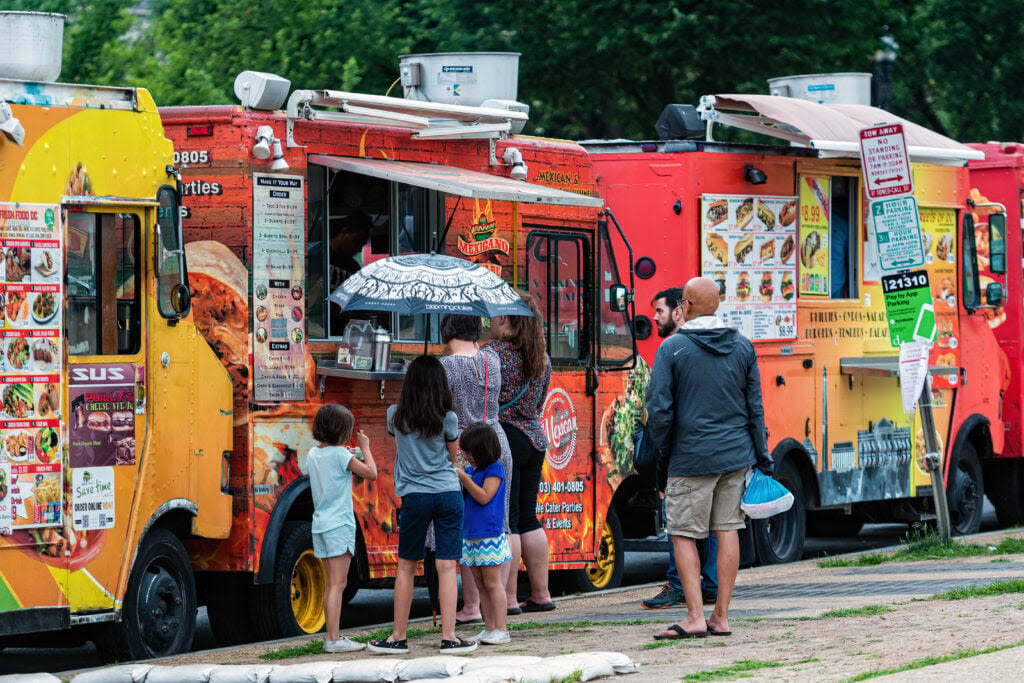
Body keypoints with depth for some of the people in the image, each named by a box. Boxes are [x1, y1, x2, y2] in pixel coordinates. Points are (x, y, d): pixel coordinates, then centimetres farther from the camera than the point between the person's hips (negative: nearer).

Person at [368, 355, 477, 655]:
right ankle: (449, 637, -4)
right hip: (448, 493, -1)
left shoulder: (395, 415, -1)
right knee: (447, 566, -1)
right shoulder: (447, 418, -4)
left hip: (415, 495, 1)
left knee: (406, 567, 10)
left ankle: (398, 637, 13)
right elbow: (453, 456, 8)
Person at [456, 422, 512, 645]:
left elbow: (484, 496, -19)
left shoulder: (494, 470, -10)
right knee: (481, 584, 9)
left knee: (492, 583, -7)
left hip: (489, 535, -8)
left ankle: (501, 629, -5)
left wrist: (464, 479, -18)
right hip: (471, 535, 8)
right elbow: (464, 498, 18)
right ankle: (489, 629, 13)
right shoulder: (471, 469, 12)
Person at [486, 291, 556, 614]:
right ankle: (540, 595, 16)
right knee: (528, 518, 14)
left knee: (504, 520, -6)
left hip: (504, 439, -8)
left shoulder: (493, 353, -13)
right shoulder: (542, 356, 12)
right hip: (534, 438, 8)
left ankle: (508, 598, -8)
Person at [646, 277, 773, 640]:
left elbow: (659, 408, -11)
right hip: (736, 454, 5)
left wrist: (664, 448, 5)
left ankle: (695, 617, -4)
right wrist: (762, 456, 13)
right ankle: (721, 616, 10)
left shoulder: (672, 348, -8)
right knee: (728, 529, 8)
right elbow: (755, 406, 7)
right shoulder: (742, 347, 5)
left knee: (683, 533, 3)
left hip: (692, 458, -4)